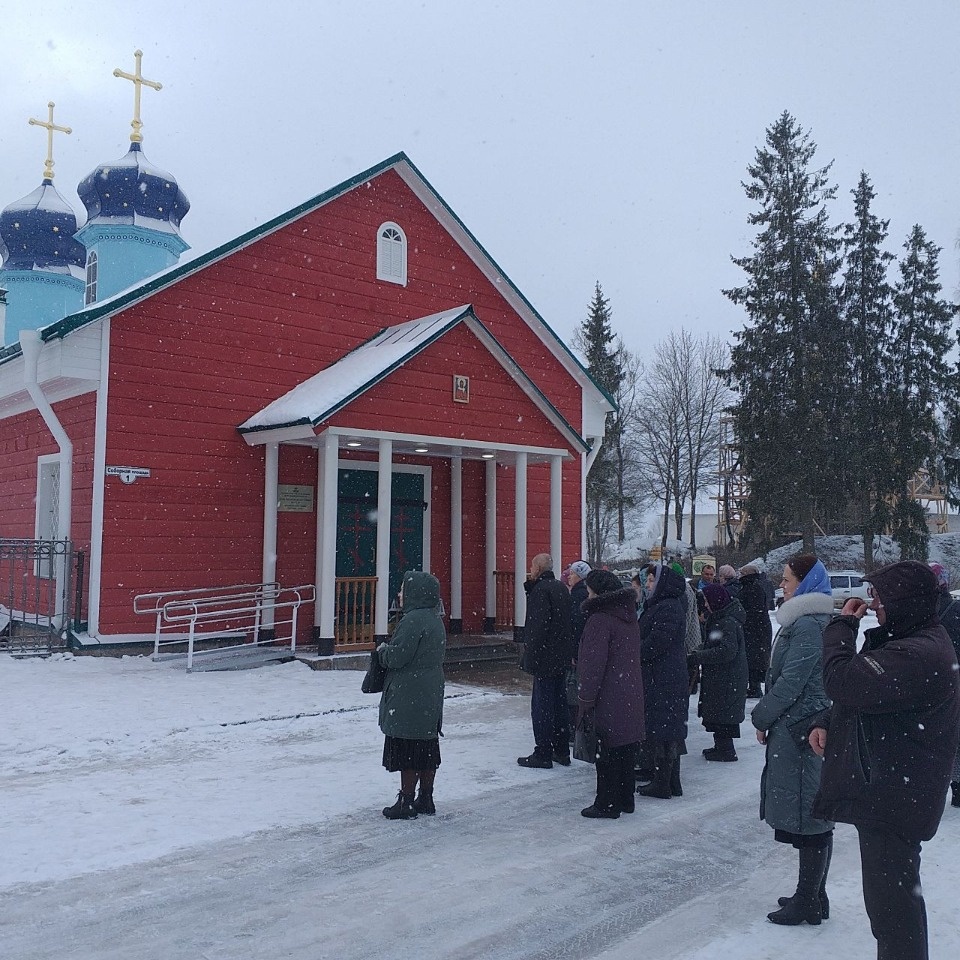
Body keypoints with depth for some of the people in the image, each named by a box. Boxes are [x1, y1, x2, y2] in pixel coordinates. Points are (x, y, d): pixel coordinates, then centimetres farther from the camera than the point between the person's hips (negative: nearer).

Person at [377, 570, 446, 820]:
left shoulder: (414, 619, -19)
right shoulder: (435, 619, 11)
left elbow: (397, 656, -22)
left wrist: (382, 649, 0)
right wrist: (388, 650, 17)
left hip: (409, 699, -9)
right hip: (431, 696, 9)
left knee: (408, 751, -1)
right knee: (427, 748, 14)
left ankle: (406, 803, 6)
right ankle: (426, 799, 23)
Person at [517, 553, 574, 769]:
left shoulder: (541, 589, -15)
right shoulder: (560, 587, 14)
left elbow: (538, 626, -21)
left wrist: (530, 658, -18)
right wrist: (530, 586, 10)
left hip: (546, 658, -9)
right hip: (562, 657, 9)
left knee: (542, 705, -4)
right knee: (559, 702, 15)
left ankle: (543, 754, 0)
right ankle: (562, 751, 23)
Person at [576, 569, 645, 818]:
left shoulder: (600, 619, -17)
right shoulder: (629, 617, 11)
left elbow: (594, 663, -20)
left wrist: (586, 697, -13)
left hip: (609, 698, -8)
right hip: (631, 695, 8)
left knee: (607, 753, 1)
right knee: (625, 749, 16)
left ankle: (607, 804, 8)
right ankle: (625, 800, 25)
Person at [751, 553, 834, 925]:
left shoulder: (808, 625, -18)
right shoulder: (810, 620, 15)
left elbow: (790, 682, -19)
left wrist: (761, 716, -7)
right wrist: (767, 714, 14)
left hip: (801, 731, -11)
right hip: (812, 728, 11)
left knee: (806, 815, -2)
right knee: (815, 814, 16)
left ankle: (808, 902, 7)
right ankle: (814, 896, 27)